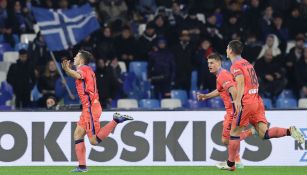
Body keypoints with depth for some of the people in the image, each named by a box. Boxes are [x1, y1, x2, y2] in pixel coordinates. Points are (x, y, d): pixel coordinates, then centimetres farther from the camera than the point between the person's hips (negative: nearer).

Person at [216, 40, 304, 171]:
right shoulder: (247, 63, 21)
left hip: (246, 102, -7)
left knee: (235, 132, 5)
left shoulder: (236, 65, -4)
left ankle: (230, 164, 11)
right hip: (257, 100, 7)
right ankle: (290, 131, -22)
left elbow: (240, 82, -22)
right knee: (264, 133, -3)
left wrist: (238, 100, -32)